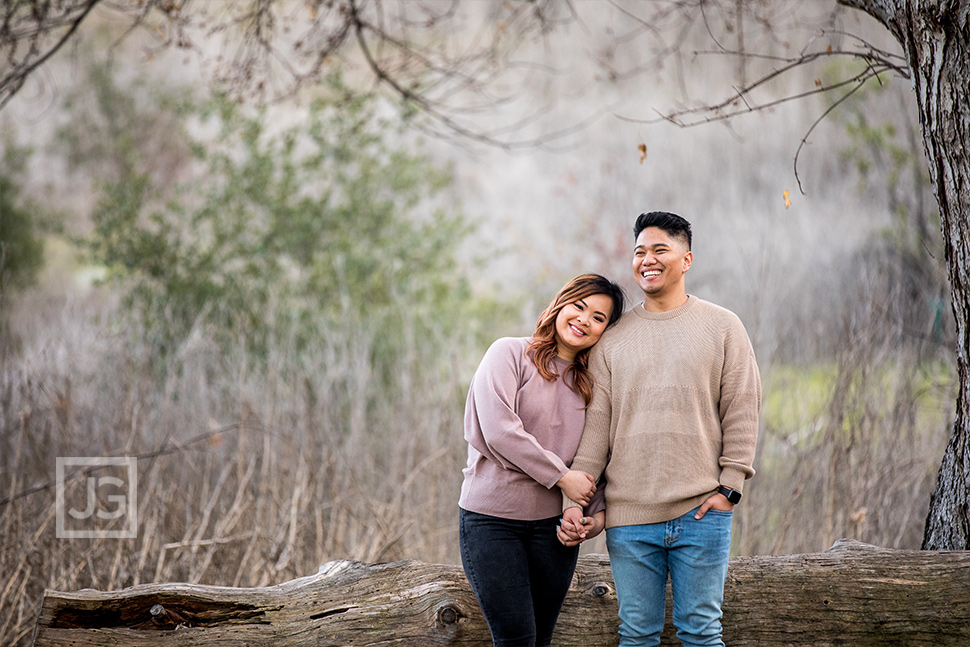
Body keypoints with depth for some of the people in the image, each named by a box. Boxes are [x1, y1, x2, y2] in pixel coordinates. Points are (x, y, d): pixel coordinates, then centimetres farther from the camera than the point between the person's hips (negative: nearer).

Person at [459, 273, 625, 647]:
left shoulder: (589, 384, 14)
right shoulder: (510, 354, -4)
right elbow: (499, 431, -16)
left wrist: (597, 509, -4)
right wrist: (561, 476, -13)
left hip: (554, 525, 5)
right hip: (491, 518, -5)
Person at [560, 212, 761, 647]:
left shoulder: (722, 327, 6)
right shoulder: (613, 339, 11)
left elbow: (742, 412, 3)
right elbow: (595, 428, 9)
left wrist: (729, 486, -5)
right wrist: (574, 500, 0)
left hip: (700, 513, -2)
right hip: (629, 517, 2)